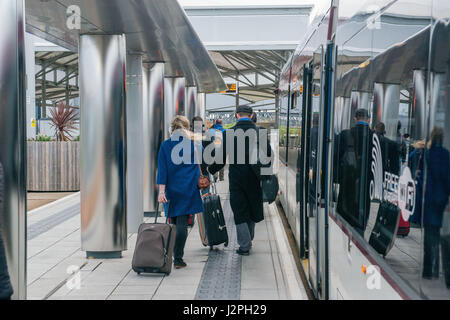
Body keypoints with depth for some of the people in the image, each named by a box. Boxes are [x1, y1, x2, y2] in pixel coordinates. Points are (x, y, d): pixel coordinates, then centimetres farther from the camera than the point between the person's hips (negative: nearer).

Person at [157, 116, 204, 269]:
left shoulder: (165, 145, -1)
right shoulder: (194, 144, -3)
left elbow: (162, 169, -6)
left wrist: (161, 190, -8)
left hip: (171, 189, 2)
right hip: (188, 190, -2)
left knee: (174, 223, 17)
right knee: (182, 224, -2)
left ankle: (175, 255, 26)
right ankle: (178, 258, -7)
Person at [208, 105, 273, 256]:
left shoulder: (229, 133, -6)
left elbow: (222, 157, -4)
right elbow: (268, 153, -2)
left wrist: (210, 170, 11)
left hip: (236, 177, -2)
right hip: (254, 178, 2)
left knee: (239, 211, 5)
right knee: (252, 208, 18)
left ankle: (244, 245, 2)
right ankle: (248, 240, 30)